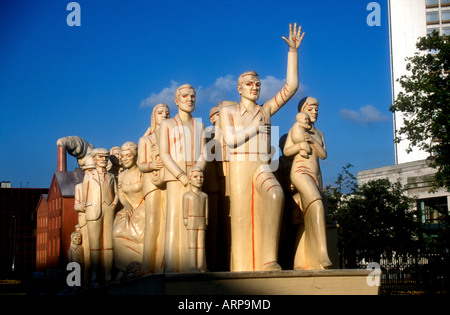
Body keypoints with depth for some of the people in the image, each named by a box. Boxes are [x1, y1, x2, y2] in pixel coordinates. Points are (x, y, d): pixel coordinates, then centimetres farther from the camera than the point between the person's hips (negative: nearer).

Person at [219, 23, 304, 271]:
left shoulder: (265, 110, 15)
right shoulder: (228, 112, 10)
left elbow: (291, 87, 8)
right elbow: (230, 140, -5)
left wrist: (293, 51, 6)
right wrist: (255, 127, 1)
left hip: (262, 169, 1)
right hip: (239, 168, -1)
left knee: (275, 195, -31)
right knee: (241, 220, -7)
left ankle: (269, 260, -33)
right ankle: (241, 270, -4)